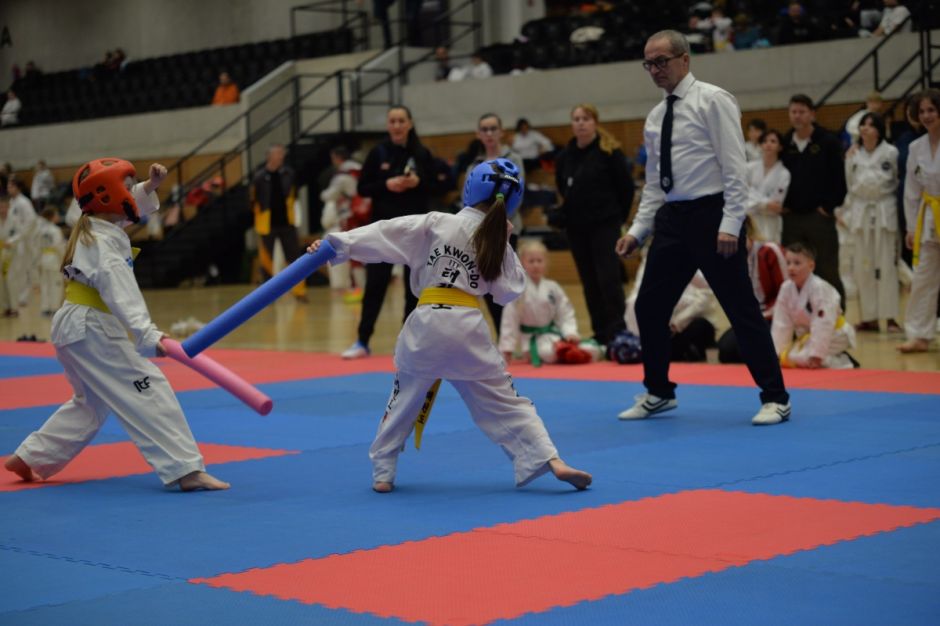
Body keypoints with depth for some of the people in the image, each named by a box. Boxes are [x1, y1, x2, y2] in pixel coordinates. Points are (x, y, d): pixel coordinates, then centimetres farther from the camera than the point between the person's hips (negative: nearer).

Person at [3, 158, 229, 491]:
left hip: (75, 327, 11)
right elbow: (120, 292, -33)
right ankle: (186, 470, -19)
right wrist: (148, 336, -43)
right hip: (93, 329, -11)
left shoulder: (95, 227, 10)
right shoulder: (102, 244, -20)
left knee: (91, 403, 25)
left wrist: (151, 185, 7)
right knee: (149, 392, -13)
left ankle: (28, 458, 29)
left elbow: (134, 206, 28)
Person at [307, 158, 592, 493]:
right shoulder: (498, 243, 6)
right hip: (467, 328, 1)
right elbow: (510, 291, 13)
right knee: (505, 402, 7)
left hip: (426, 324, -1)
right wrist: (502, 242, 15)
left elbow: (384, 234, -2)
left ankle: (382, 473, 23)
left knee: (403, 400, 18)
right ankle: (552, 461, -2)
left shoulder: (435, 224, 0)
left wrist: (335, 245, 2)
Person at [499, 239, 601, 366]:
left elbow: (566, 313, 6)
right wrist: (506, 349, -8)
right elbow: (509, 320, -8)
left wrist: (570, 333, -12)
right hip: (533, 339, -5)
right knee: (548, 352, -41)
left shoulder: (553, 287, 2)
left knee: (592, 350, -12)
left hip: (556, 334, 5)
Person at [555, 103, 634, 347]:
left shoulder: (609, 151, -8)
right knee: (589, 282, 9)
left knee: (609, 279, -10)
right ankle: (600, 333, 15)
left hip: (605, 225, -5)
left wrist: (618, 216, 0)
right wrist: (573, 210, 13)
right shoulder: (565, 156, 6)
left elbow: (626, 186, -4)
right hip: (576, 227, 5)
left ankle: (617, 333, -7)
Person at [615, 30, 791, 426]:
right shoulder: (655, 118, 14)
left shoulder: (712, 100, -7)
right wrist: (638, 230, 10)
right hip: (673, 219, 7)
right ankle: (659, 393, 26)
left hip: (711, 215, -7)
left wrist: (730, 225, -19)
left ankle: (775, 398, 5)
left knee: (741, 308, -4)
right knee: (649, 308, 9)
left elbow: (734, 167, -13)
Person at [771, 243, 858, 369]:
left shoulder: (820, 289, -28)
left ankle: (840, 361, -8)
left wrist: (816, 355, -31)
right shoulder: (786, 288, -7)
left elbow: (823, 326, -30)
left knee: (800, 358, -27)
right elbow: (781, 324, -6)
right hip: (807, 335, 8)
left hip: (833, 336, -8)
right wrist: (775, 353, -11)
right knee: (785, 359, -4)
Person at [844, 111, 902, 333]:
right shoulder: (853, 154, 7)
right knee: (863, 266, 5)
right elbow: (849, 184, 12)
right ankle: (869, 317, 12)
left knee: (887, 265, -5)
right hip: (861, 212, 4)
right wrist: (849, 214, 5)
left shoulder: (890, 153, -4)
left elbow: (898, 181, -1)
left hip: (885, 212, -4)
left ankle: (890, 317, -2)